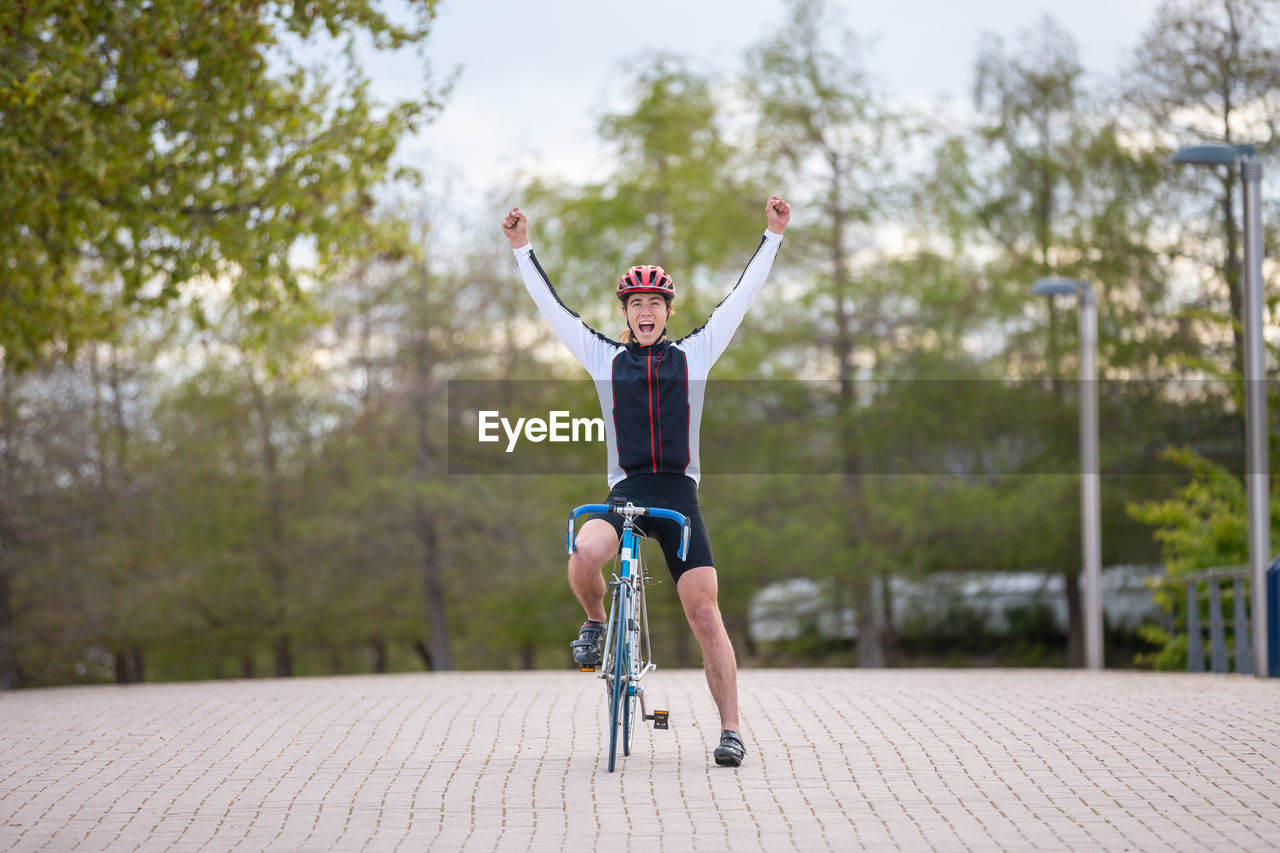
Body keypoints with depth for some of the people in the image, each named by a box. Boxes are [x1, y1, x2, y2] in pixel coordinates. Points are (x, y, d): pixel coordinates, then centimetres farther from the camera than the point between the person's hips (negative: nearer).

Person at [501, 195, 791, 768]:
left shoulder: (694, 354, 11)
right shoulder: (605, 358, 11)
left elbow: (741, 298, 10)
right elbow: (551, 306, 11)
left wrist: (773, 236, 7)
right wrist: (522, 249, 8)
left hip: (679, 495, 0)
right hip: (626, 491, 0)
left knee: (705, 615, -8)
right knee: (585, 555, -32)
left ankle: (731, 730, -4)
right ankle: (595, 622, 1)